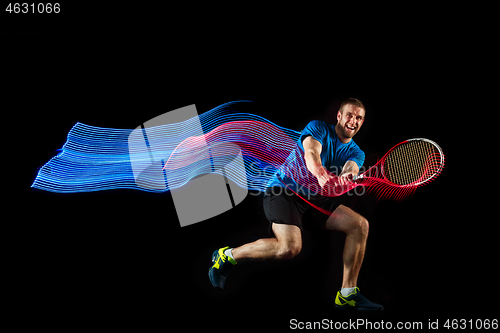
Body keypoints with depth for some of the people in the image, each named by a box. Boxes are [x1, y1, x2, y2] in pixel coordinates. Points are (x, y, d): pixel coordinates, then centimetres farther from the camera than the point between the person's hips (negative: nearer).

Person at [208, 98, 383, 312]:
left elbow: (350, 170, -13)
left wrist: (346, 177, -39)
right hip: (284, 191, -6)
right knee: (290, 247, -30)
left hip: (315, 200, 6)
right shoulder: (318, 128, -3)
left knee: (360, 225, -12)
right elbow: (311, 153, -24)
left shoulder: (356, 153, 10)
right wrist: (321, 175, -46)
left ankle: (347, 294, -3)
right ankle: (227, 255, -7)